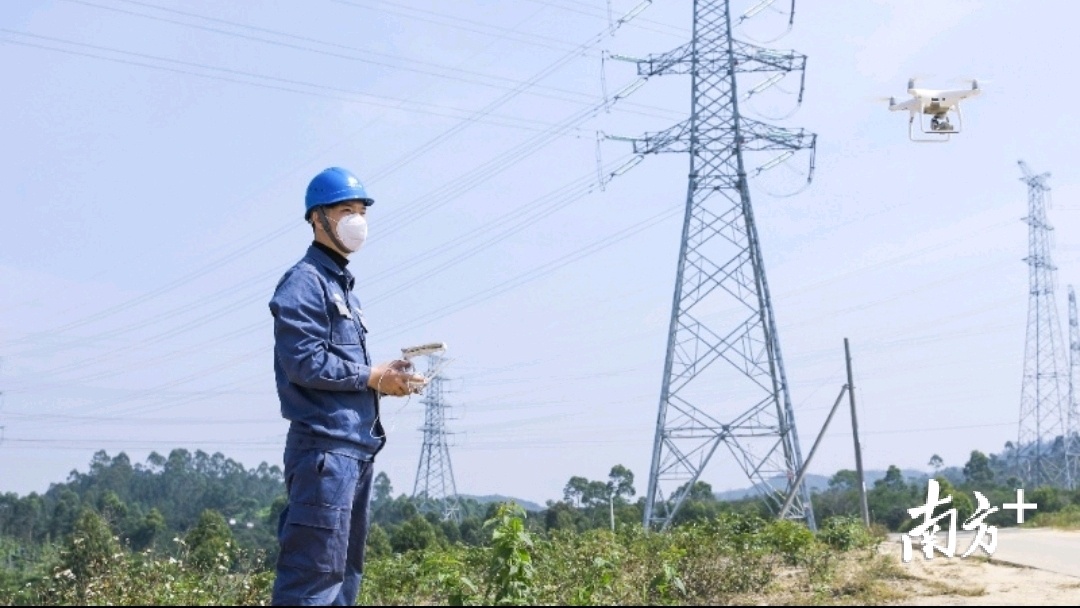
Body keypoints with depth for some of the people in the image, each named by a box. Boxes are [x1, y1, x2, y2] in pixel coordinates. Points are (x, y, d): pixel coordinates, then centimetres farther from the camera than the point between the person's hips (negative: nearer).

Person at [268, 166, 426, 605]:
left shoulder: (343, 285, 22)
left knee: (345, 569, 13)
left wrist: (386, 377, 4)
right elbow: (305, 362, -18)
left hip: (357, 445, 10)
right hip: (324, 445, -10)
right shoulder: (304, 282, -8)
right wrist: (373, 377, -11)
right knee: (315, 570, -12)